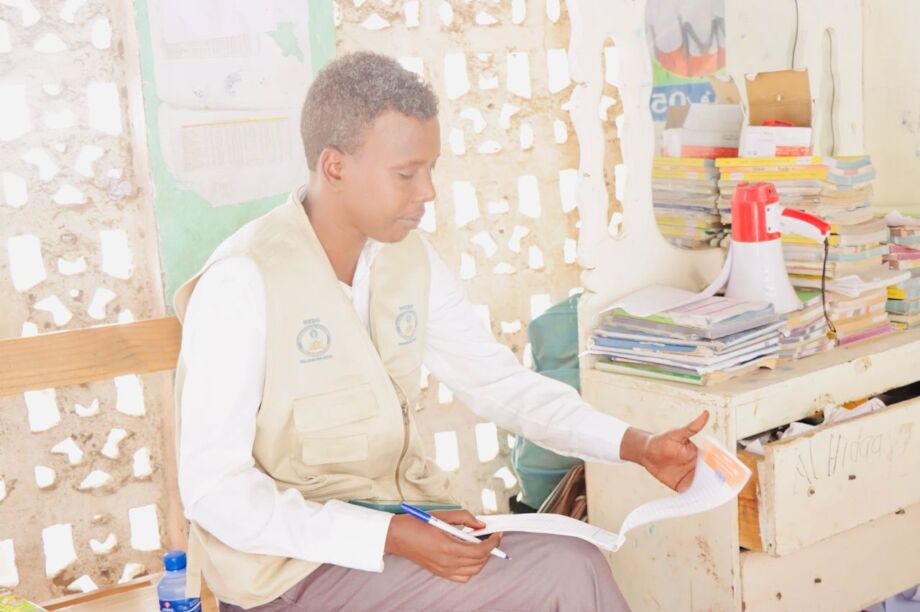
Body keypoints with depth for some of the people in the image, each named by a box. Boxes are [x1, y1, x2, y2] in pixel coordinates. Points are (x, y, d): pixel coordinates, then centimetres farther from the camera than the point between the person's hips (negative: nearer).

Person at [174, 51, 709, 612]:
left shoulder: (410, 259, 1)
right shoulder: (244, 282, -19)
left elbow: (501, 383, 7)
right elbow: (214, 490, -20)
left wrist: (637, 445, -6)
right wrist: (390, 537, -27)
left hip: (404, 518, 6)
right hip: (294, 559, -6)